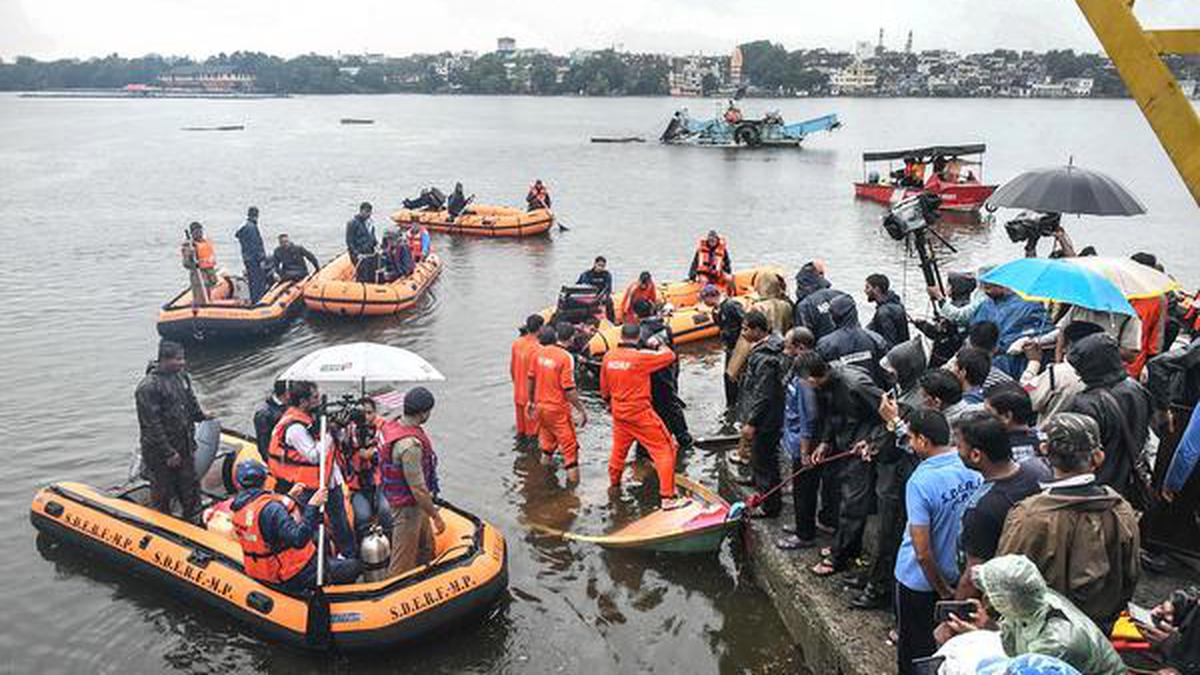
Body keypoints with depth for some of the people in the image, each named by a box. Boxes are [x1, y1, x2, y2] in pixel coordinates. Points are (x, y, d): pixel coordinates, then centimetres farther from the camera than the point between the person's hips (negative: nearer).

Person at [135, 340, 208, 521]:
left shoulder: (181, 376, 1)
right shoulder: (148, 387, -24)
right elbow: (151, 424, -23)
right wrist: (168, 453, -21)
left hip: (184, 445, 8)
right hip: (159, 451, -8)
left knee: (190, 485, 19)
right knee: (163, 492, 8)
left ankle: (195, 520, 34)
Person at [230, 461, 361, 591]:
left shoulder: (239, 508, 0)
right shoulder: (270, 508, -28)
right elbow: (298, 539, -35)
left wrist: (288, 497, 17)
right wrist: (312, 506, -34)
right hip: (295, 577, -9)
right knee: (355, 566, -1)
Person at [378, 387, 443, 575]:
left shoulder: (394, 422, -5)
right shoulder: (410, 445, -34)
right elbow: (418, 489, -30)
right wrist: (436, 516, -19)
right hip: (406, 505, -10)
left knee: (426, 549, 26)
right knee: (403, 561, 6)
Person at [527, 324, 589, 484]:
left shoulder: (539, 353, 1)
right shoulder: (566, 357, -19)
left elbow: (530, 378, 10)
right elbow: (569, 389, -21)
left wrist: (530, 401, 22)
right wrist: (581, 410, -13)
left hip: (540, 406, 7)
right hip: (557, 409, -6)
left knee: (548, 438, 25)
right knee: (569, 444, 3)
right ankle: (573, 477, 2)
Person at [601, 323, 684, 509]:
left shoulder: (608, 357, -2)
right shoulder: (641, 357, -20)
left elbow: (604, 387, 11)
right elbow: (670, 356, -10)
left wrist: (609, 402, 28)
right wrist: (657, 344, 9)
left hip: (619, 412, 6)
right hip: (640, 413, -6)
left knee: (619, 448, 27)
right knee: (665, 450, 0)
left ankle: (614, 483, 47)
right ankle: (667, 497, -4)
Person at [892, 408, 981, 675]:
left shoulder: (921, 482, -29)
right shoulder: (973, 470, -11)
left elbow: (923, 553, -26)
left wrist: (943, 590, -11)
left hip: (921, 580, -6)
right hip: (957, 574, 6)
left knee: (914, 652, 14)